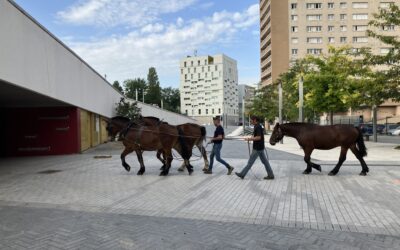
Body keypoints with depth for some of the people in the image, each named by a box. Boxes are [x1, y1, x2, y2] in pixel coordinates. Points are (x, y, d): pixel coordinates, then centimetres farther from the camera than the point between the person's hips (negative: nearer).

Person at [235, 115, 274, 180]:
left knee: (250, 162, -1)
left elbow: (258, 137, -26)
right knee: (264, 161, 10)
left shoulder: (257, 127, -18)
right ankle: (271, 175, 11)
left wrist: (249, 139, -18)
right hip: (260, 147, 10)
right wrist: (251, 138, 14)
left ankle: (242, 174, 7)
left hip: (257, 148, -10)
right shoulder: (259, 126, 13)